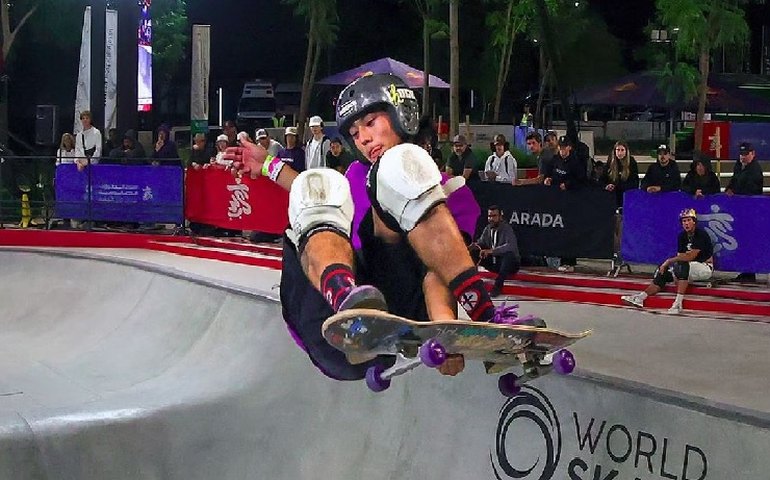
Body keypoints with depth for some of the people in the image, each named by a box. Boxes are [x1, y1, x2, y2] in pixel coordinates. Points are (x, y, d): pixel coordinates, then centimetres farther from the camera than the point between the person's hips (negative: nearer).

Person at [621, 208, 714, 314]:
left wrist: (670, 260, -20)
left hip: (705, 267, -8)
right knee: (664, 271, -5)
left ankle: (678, 303, -41)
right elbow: (680, 257, 1)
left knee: (682, 265, -36)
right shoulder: (682, 236, 7)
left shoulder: (701, 234, -18)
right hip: (689, 269, 8)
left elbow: (691, 256, -25)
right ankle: (640, 297, -10)